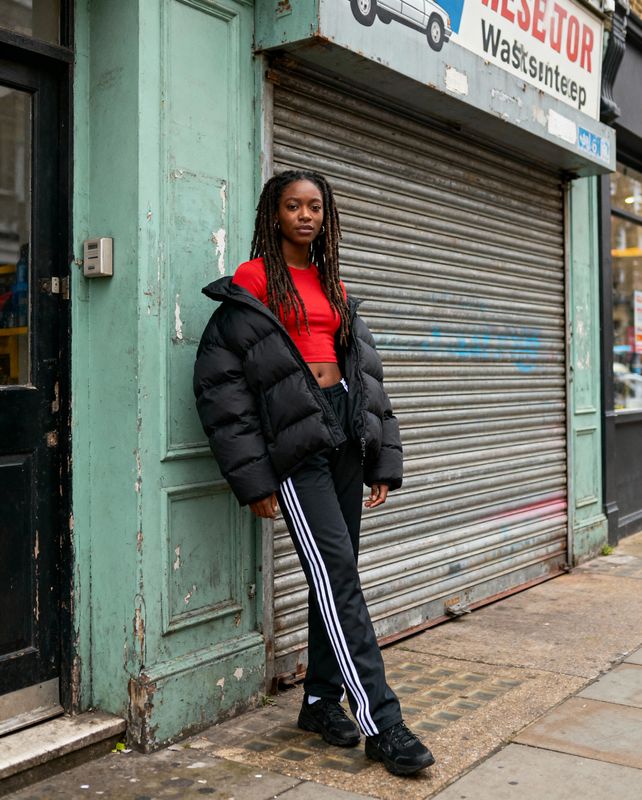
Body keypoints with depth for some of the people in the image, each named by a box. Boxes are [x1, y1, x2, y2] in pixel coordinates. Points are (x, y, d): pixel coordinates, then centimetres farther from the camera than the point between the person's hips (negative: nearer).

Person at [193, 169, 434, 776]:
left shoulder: (334, 286, 18)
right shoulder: (252, 285, -1)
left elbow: (366, 372, 19)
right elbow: (219, 383, -6)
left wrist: (383, 457, 11)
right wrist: (252, 478, -9)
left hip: (347, 430, 6)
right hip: (295, 440, -6)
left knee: (335, 575, 9)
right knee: (337, 574, -9)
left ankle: (321, 700, 24)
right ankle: (383, 724, -4)